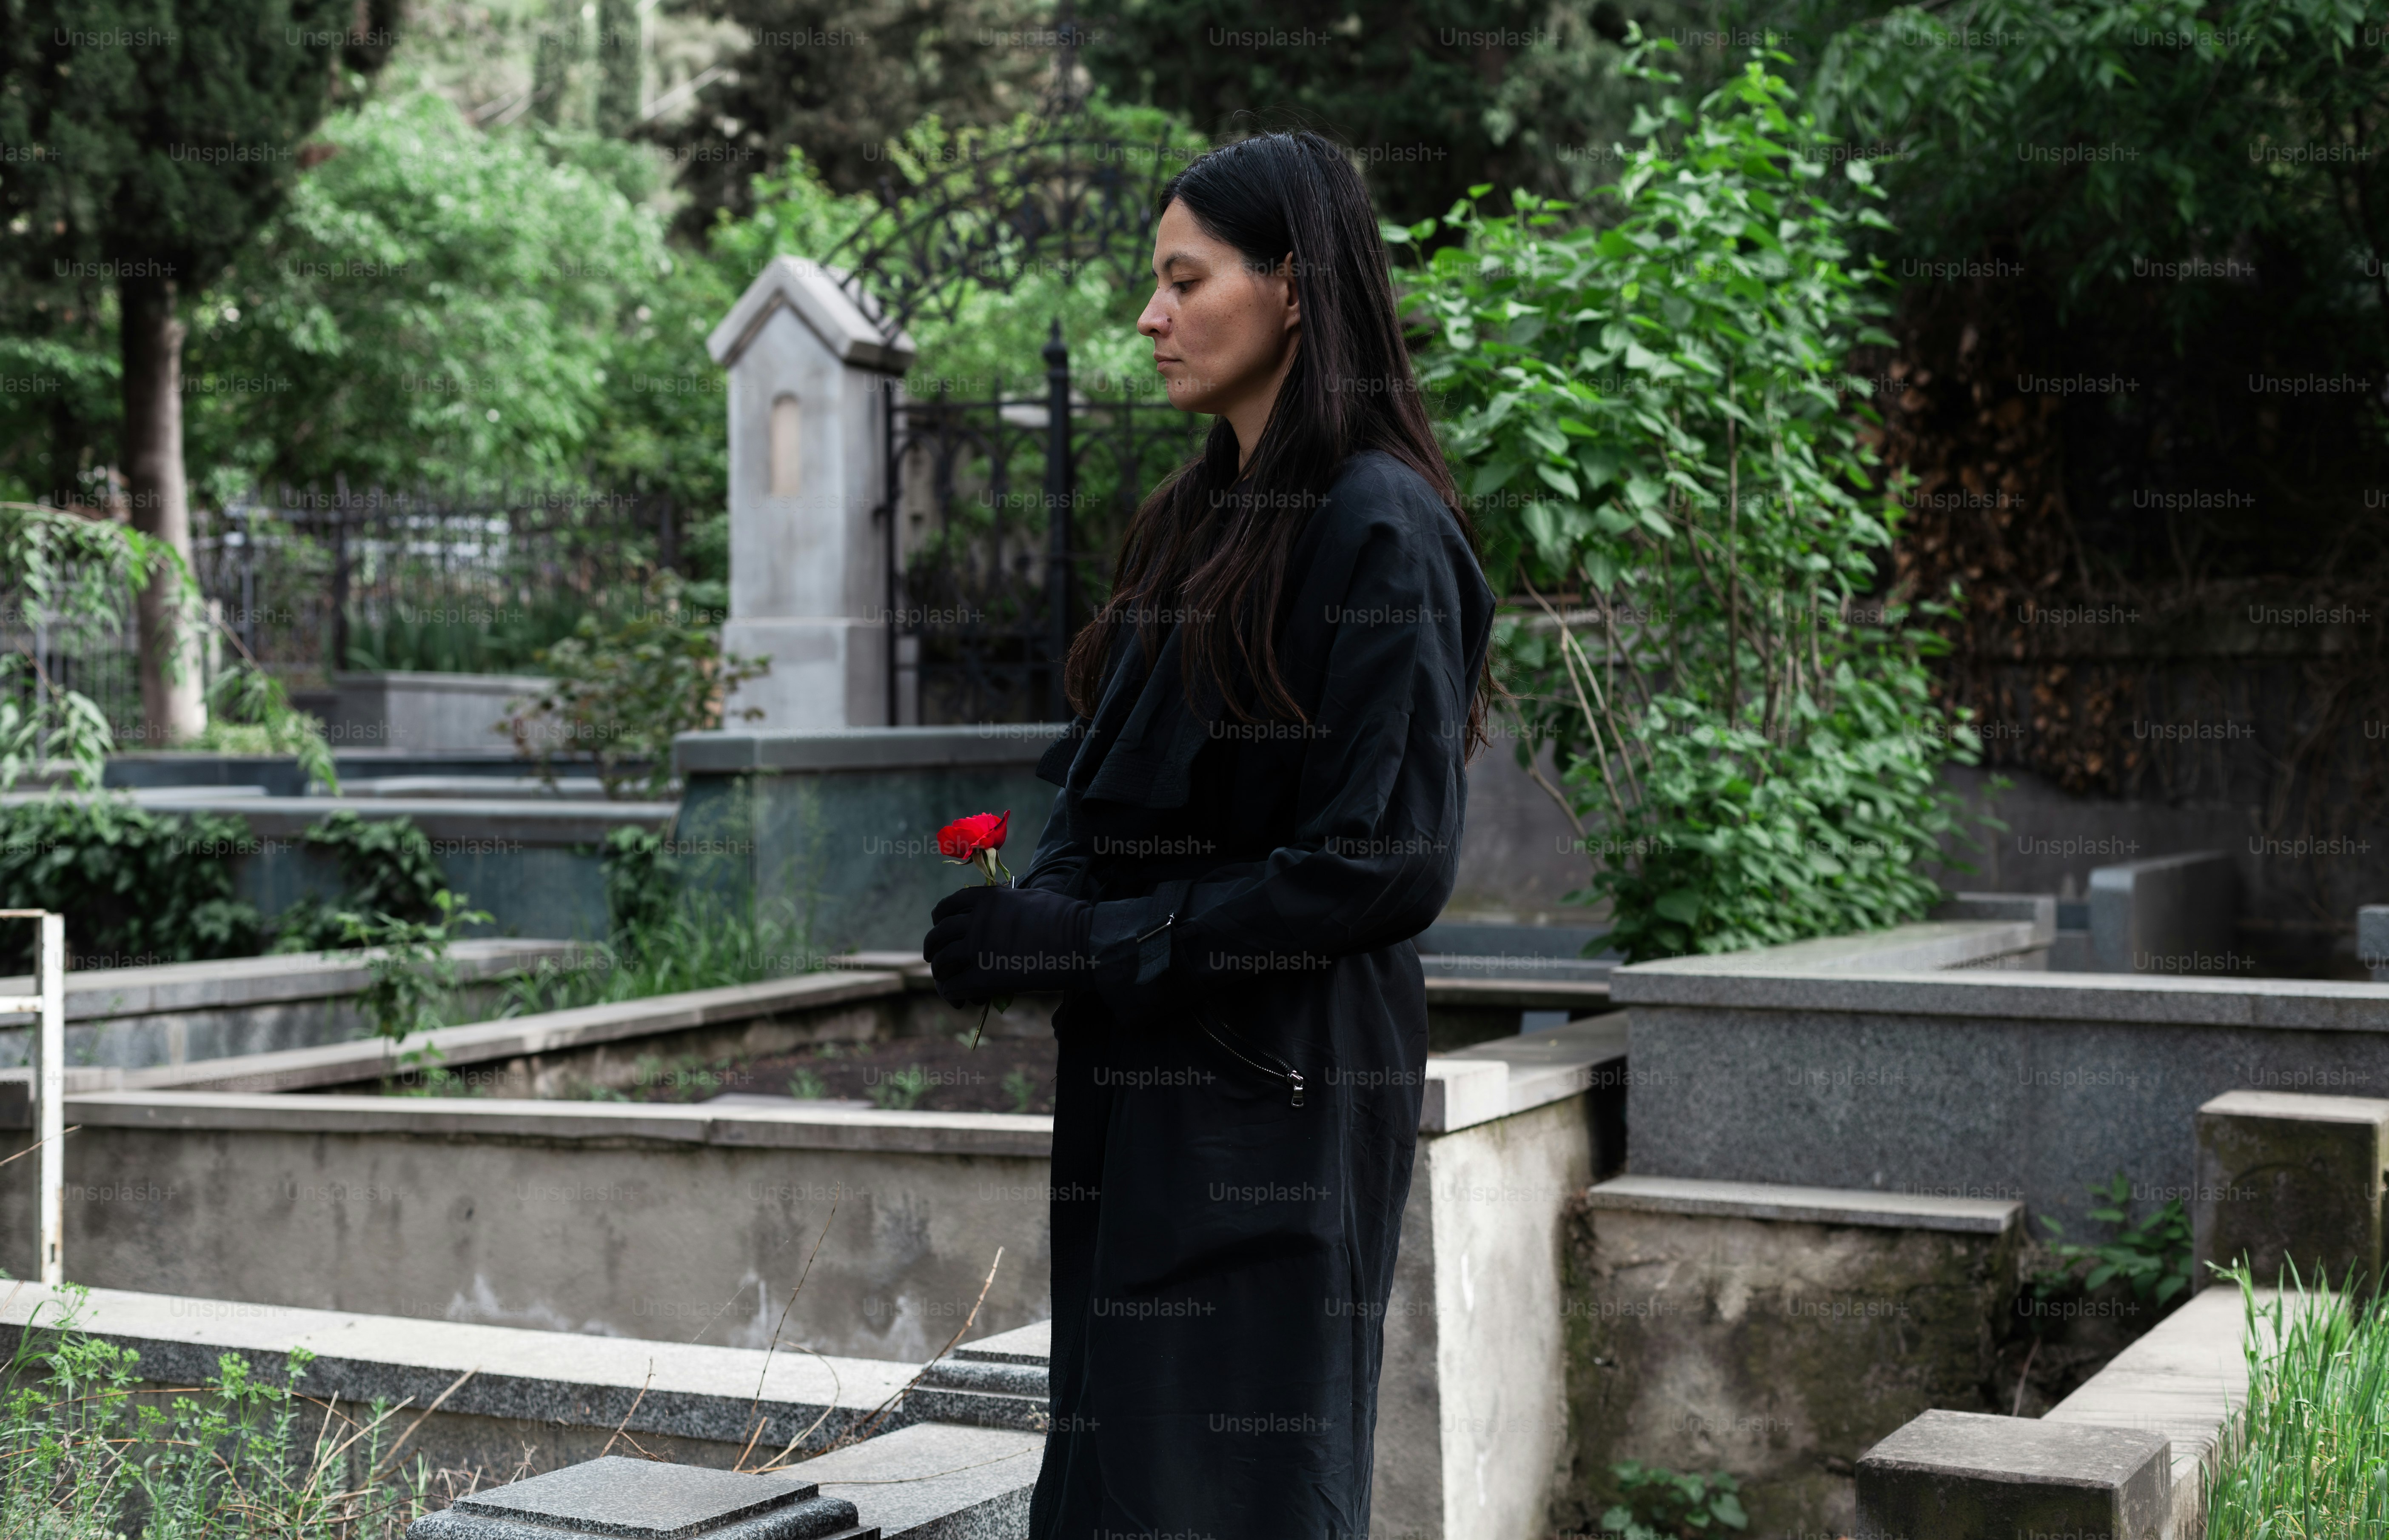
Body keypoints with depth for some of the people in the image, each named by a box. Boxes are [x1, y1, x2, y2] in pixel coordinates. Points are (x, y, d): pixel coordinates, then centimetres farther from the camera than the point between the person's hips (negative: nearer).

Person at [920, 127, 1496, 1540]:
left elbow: (1387, 863, -19)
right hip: (1144, 1089, 8)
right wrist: (1025, 910, -5)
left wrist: (1094, 942, -17)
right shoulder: (1201, 518, 13)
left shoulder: (1379, 529, -13)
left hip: (1281, 1101, -8)